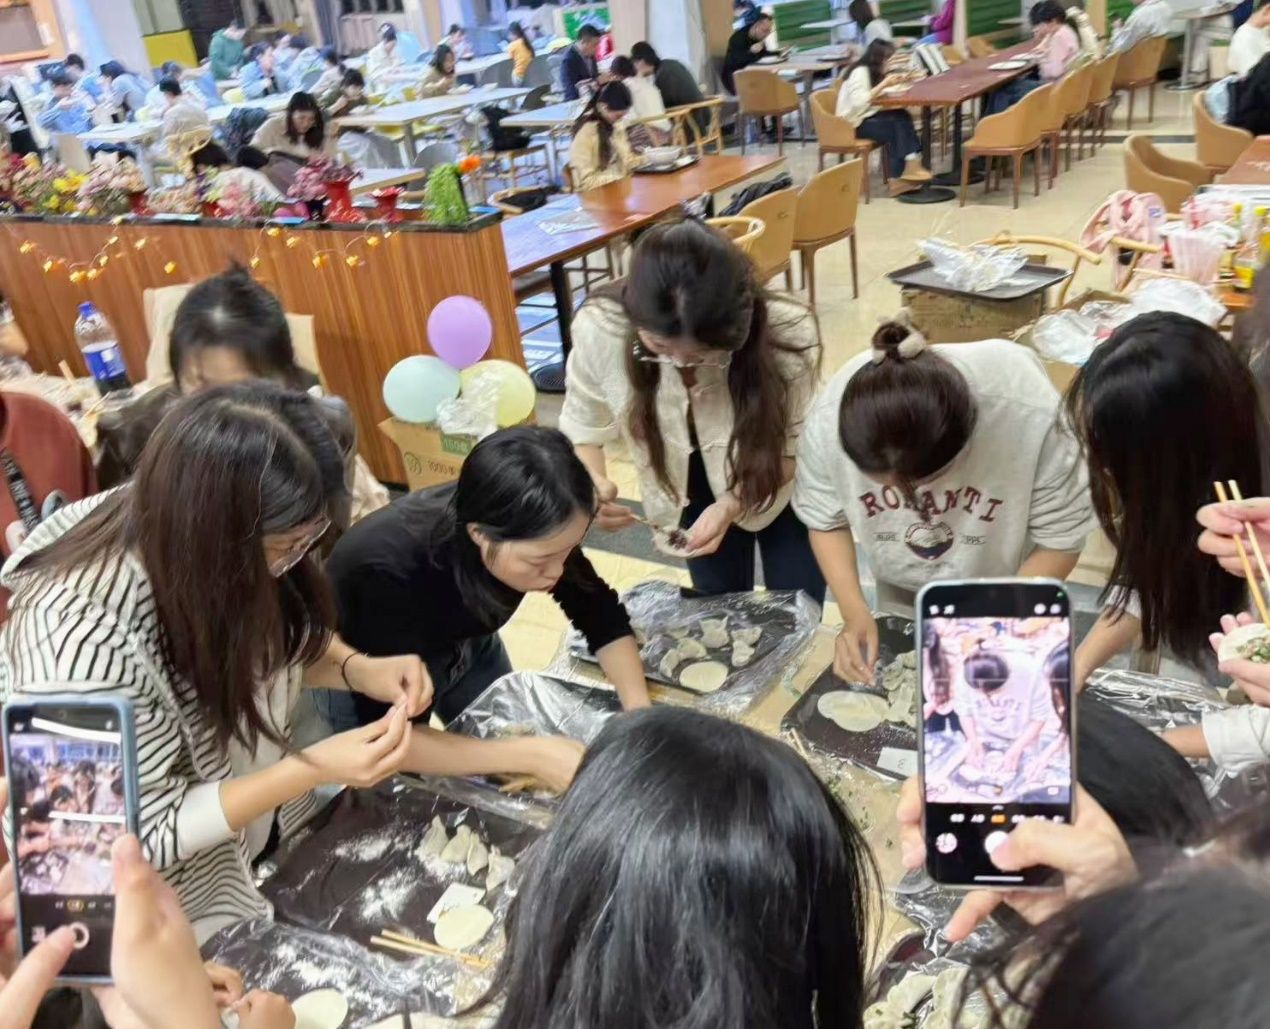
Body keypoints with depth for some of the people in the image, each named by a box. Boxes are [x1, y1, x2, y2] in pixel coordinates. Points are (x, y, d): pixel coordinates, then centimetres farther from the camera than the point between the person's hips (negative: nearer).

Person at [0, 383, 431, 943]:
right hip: (166, 890, -5)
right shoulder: (83, 639, -39)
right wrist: (313, 769, -33)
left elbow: (283, 633, -1)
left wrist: (359, 669, -20)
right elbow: (143, 834, -26)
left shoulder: (227, 548, -22)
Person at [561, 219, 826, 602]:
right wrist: (593, 482, -36)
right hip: (694, 490, 2)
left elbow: (797, 448, -20)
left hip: (782, 492, -1)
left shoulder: (787, 334, -36)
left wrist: (732, 505, -35)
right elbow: (581, 430, -15)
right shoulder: (600, 329, -33)